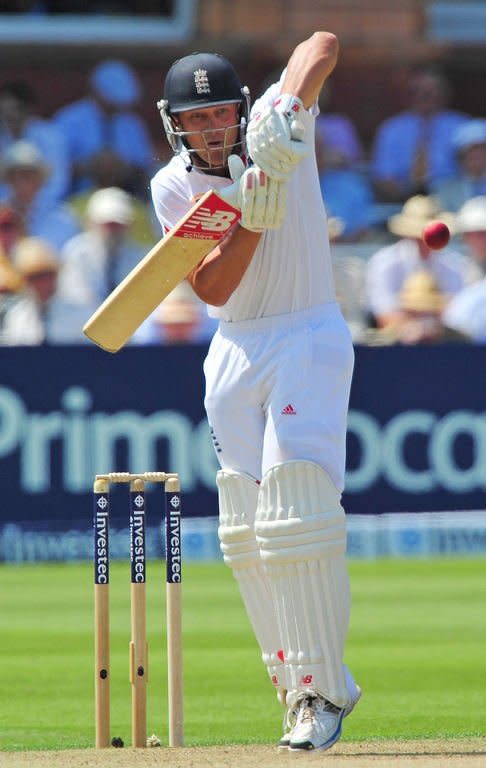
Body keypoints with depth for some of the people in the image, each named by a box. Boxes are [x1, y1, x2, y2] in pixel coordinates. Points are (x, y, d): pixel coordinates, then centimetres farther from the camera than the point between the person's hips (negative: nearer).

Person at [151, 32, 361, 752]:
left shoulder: (276, 129, -8)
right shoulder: (173, 187, -1)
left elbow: (323, 44, -20)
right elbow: (213, 289, -11)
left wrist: (286, 109, -37)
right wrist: (253, 217, -25)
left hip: (310, 337, -5)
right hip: (235, 350, 5)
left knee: (297, 516, -16)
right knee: (247, 526, 3)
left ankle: (322, 692, -13)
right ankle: (299, 689, 13)